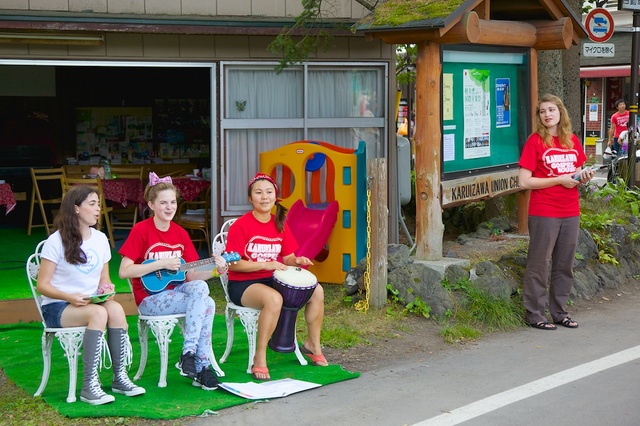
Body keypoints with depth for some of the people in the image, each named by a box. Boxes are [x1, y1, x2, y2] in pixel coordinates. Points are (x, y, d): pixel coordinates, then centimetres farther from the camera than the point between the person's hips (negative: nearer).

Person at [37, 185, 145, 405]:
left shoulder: (100, 239, 10)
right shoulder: (56, 241, -8)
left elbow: (104, 278, 18)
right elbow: (42, 285, -9)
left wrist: (107, 289, -7)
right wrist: (70, 297, -25)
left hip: (91, 302, 5)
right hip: (57, 308, -5)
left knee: (116, 309, -29)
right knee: (98, 313, -35)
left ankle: (120, 378, -22)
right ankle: (89, 387, -33)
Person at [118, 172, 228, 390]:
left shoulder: (180, 233, 8)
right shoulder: (141, 230, -9)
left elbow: (191, 275, 5)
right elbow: (124, 271, -15)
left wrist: (215, 269, -13)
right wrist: (162, 264, -20)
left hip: (177, 290, 6)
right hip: (150, 299, -6)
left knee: (204, 295, -27)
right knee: (204, 297, -27)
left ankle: (189, 353, -21)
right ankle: (201, 365, -24)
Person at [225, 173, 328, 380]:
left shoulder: (279, 225, 8)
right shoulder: (241, 226, -13)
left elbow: (287, 257, 14)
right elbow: (233, 264, -17)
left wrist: (297, 260, -10)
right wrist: (265, 264, -25)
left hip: (272, 280, 7)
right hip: (242, 285, -7)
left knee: (317, 291, -6)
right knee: (274, 299, -38)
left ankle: (313, 344, 13)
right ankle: (259, 359, -25)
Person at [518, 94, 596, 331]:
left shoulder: (572, 141, 9)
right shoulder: (535, 141, -7)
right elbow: (524, 181, -13)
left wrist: (584, 177, -2)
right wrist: (560, 180, -15)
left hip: (570, 213, 6)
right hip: (543, 213, -6)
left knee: (565, 265, 12)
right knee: (539, 264, 1)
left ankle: (558, 311, 23)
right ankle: (534, 313, 11)